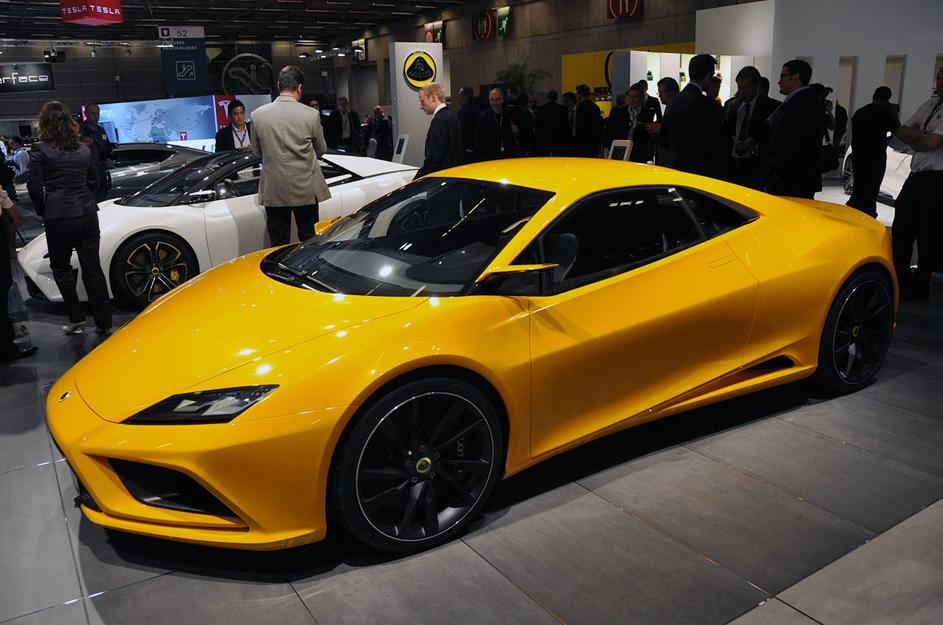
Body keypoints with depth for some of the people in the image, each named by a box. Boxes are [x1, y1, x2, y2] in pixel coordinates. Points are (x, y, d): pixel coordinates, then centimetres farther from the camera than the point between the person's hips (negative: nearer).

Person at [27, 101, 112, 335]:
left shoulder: (40, 151, -6)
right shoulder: (83, 149, 7)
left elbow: (35, 187, -7)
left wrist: (42, 211, 9)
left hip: (58, 217, -4)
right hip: (87, 214, 4)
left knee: (60, 268, 13)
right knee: (93, 268, 7)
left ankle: (76, 319, 12)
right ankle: (104, 322, 8)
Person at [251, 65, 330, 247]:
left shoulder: (257, 114, -5)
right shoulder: (311, 115, -10)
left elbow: (257, 151, 8)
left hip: (273, 191, 1)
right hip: (305, 190, -1)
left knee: (278, 244, 10)